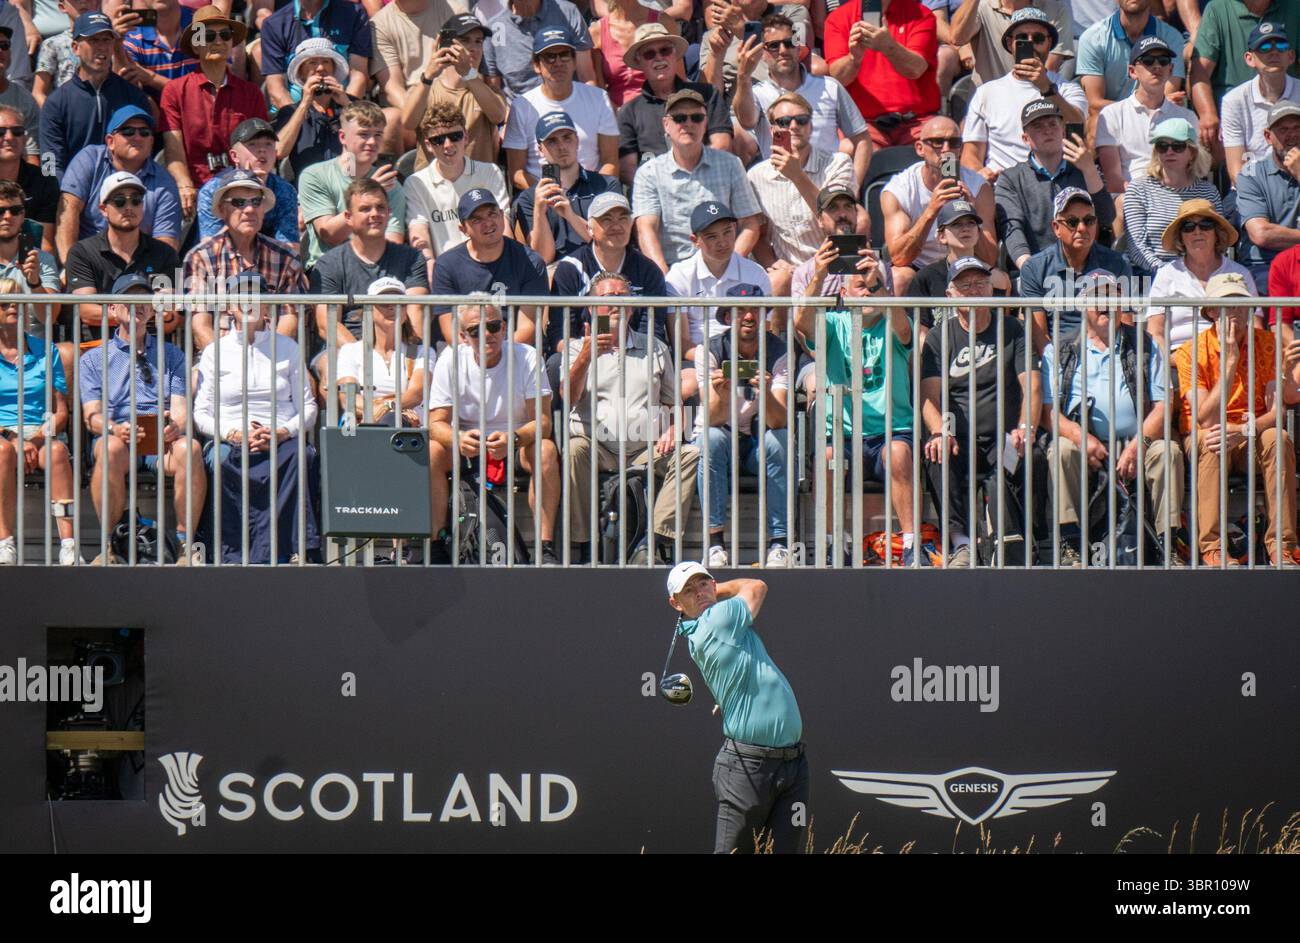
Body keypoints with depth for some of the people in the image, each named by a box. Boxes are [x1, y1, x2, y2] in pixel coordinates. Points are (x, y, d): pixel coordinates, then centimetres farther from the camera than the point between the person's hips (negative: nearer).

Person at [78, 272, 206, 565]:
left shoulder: (171, 355, 23)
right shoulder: (94, 359, 19)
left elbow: (180, 409, 11)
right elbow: (92, 416, 6)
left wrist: (175, 427, -15)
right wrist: (116, 429, -17)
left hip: (163, 441, 1)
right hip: (117, 437, -1)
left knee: (189, 448, -35)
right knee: (111, 448, -39)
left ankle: (185, 543, -29)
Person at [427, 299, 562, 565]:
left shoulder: (526, 357, -11)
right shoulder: (451, 360, -8)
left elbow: (543, 421, -16)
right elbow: (436, 423, -11)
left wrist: (514, 439, -39)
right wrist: (459, 439, -36)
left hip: (517, 445, -1)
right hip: (467, 446, 1)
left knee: (546, 450, -32)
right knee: (431, 452, -28)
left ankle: (546, 546, -30)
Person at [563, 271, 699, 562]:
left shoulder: (654, 348, 21)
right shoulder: (578, 347, 13)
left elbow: (674, 401, 24)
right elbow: (568, 399, -5)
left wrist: (673, 429, 1)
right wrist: (586, 357, -21)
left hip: (647, 450, 2)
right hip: (596, 446, -2)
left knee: (691, 454, -25)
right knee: (574, 450, -35)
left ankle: (657, 539, -31)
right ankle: (583, 545, -32)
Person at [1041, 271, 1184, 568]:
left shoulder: (1144, 347, 16)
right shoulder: (1059, 351, 14)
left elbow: (1161, 406, 6)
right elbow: (1047, 409, 3)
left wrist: (1138, 445, -13)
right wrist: (1081, 437, -17)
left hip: (1134, 445, 1)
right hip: (1083, 443, -1)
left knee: (1168, 451, -28)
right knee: (1061, 450, -32)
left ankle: (1168, 544, -28)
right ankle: (1071, 545, -34)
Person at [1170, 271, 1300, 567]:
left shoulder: (1265, 342, -2)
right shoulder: (1192, 352, -10)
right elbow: (1206, 420, -21)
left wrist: (1242, 431, -31)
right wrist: (1230, 362, -24)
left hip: (1253, 435, 2)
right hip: (1203, 438, -2)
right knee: (1212, 443, -36)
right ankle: (1212, 546, -38)